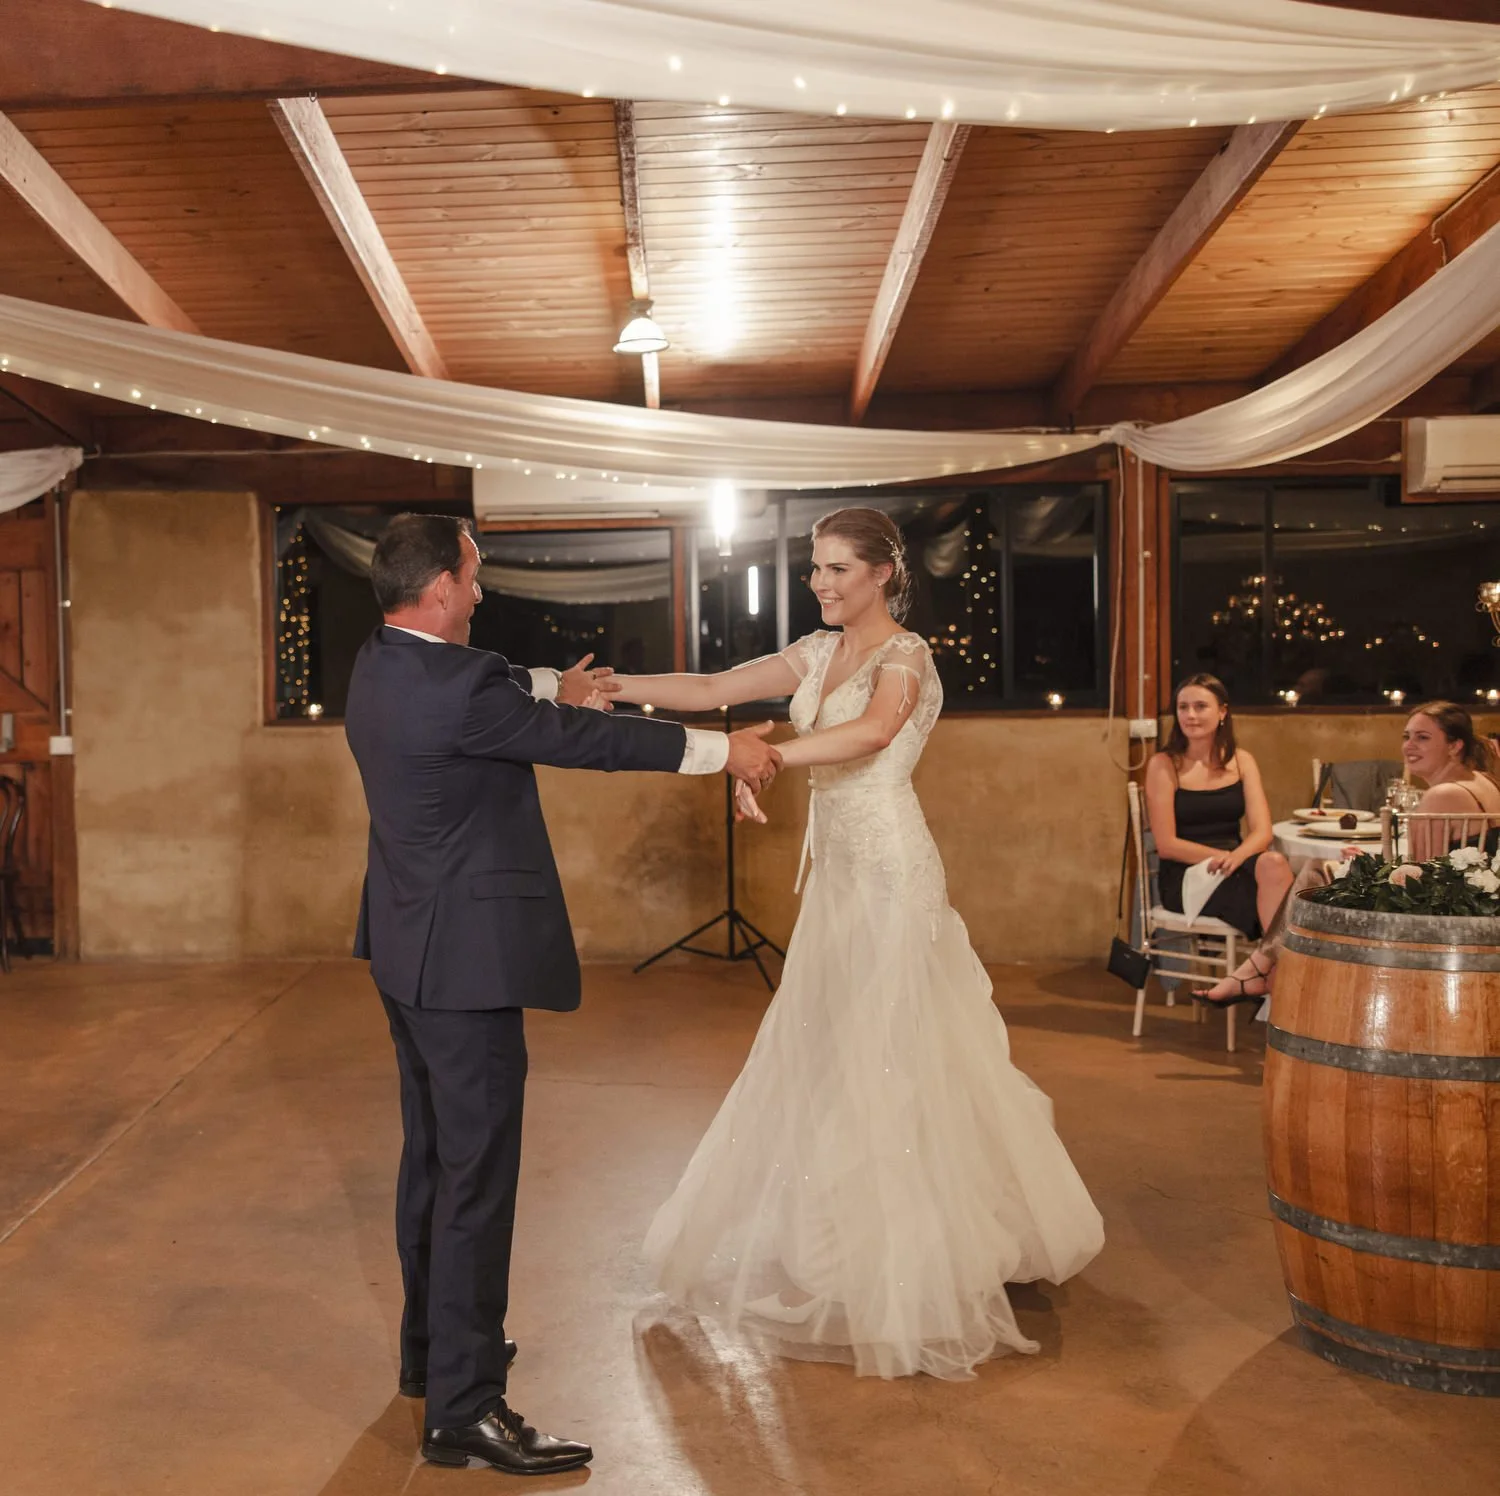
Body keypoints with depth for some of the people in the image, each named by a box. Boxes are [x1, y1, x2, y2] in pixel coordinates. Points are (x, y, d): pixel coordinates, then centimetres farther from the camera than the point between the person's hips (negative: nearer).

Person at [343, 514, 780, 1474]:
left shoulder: (382, 665, 5)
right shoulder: (455, 687, -24)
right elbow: (586, 742, -17)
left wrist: (550, 688, 33)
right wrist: (724, 749, -7)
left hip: (409, 950, 11)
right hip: (466, 959, -11)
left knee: (434, 1154, 21)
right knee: (477, 1174, -3)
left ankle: (435, 1346, 37)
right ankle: (464, 1408, 5)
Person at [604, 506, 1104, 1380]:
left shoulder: (904, 655, -11)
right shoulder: (818, 655, 10)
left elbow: (873, 731, -33)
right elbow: (711, 692, 6)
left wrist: (767, 757, -41)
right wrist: (611, 686, -3)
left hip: (889, 872, -8)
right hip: (837, 869, 8)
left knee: (891, 1055, -1)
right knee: (828, 1051, 14)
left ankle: (915, 1266, 14)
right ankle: (842, 1239, 30)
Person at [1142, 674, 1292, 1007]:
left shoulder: (1241, 761, 11)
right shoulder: (1164, 765, -2)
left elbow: (1262, 831, -1)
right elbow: (1167, 845, -7)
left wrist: (1237, 856, -24)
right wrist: (1220, 856, -19)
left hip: (1235, 866, 4)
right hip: (1184, 877, -4)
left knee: (1274, 864, -33)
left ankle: (1251, 971, -28)